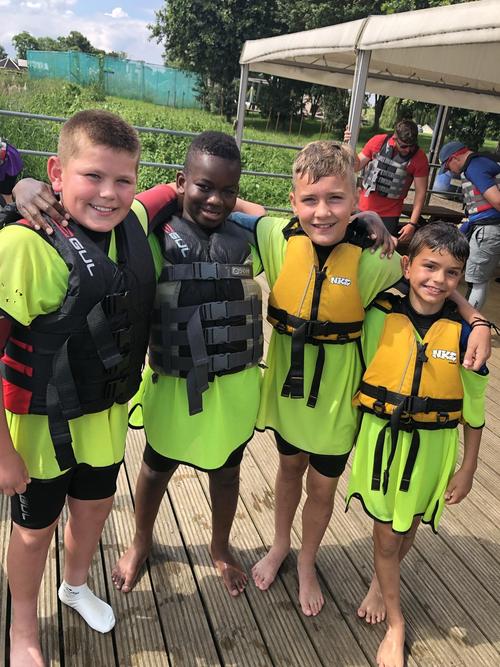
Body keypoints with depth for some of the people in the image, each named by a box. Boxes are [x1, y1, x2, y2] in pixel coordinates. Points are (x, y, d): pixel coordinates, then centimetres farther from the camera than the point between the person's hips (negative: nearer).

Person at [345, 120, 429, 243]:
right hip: (364, 208, 2)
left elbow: (420, 193, -10)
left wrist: (413, 223, -15)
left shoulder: (420, 158, -12)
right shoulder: (377, 142, -8)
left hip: (389, 214, -2)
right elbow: (356, 166, 1)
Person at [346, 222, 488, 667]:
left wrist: (468, 468, 1)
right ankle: (395, 625, 32)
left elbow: (474, 408, -3)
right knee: (385, 534, 9)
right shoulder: (381, 316, -12)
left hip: (431, 448, 0)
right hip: (381, 438, 0)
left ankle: (380, 584, 50)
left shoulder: (463, 332, -11)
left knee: (406, 530, 18)